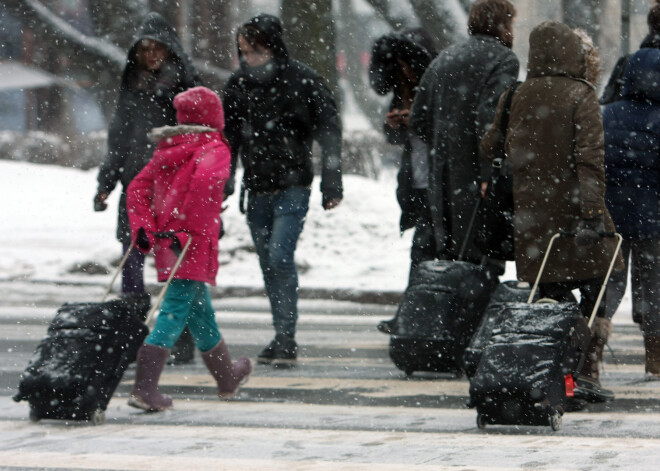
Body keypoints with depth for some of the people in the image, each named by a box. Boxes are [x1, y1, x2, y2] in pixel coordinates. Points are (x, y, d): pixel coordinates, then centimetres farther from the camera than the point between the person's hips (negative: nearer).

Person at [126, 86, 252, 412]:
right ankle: (144, 387, -20)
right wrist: (189, 230, -24)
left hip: (166, 245, 8)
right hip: (195, 247, -8)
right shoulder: (214, 148, -6)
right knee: (175, 311, -10)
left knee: (200, 311, 21)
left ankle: (227, 375, 38)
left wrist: (142, 228, 4)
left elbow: (137, 188, 11)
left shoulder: (166, 150, 16)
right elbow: (205, 179, -26)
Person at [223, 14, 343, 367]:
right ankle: (281, 338, 16)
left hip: (292, 187, -5)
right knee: (268, 263, 7)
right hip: (257, 189, 5)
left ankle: (287, 338, -13)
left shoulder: (303, 81, -7)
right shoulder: (238, 84, 6)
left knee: (280, 256, -17)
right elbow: (229, 138, 15)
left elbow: (329, 133, -4)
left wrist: (331, 183, -9)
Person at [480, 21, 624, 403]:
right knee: (597, 293, 5)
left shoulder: (516, 98, 6)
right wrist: (593, 208, -20)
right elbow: (590, 156, -16)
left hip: (531, 211, 4)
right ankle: (587, 373, -5)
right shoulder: (581, 96, -7)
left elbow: (490, 148, 15)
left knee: (550, 297, 12)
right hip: (573, 209, -4)